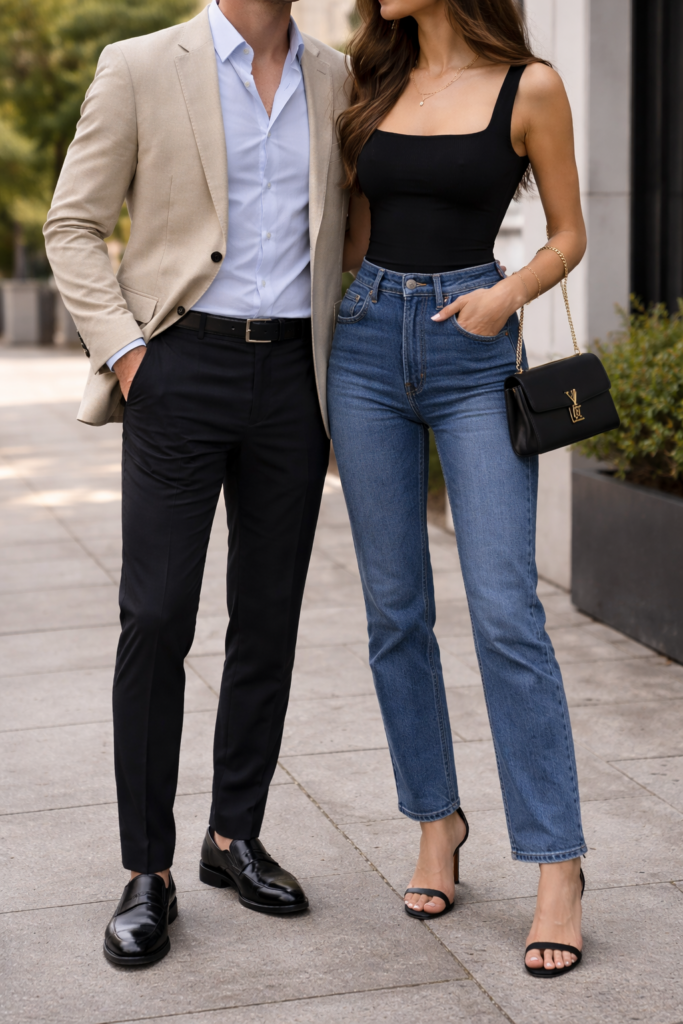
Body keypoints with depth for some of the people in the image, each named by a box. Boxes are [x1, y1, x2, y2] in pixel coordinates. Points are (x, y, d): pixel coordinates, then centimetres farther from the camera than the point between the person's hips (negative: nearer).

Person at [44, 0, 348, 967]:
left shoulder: (336, 80, 11)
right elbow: (73, 226, 1)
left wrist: (345, 372, 10)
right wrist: (121, 347, -9)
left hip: (292, 373, 4)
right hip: (181, 368, -3)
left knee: (269, 620, 8)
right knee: (157, 617, -6)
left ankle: (236, 836, 22)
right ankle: (148, 871, 5)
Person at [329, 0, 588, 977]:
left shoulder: (528, 86, -1)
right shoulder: (374, 84, 11)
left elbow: (568, 236, 5)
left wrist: (508, 294, -15)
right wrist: (320, 381, 15)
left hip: (474, 353, -4)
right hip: (368, 346, 4)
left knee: (505, 612, -11)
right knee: (395, 610, 6)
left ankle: (558, 868, -5)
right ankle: (438, 818, 22)